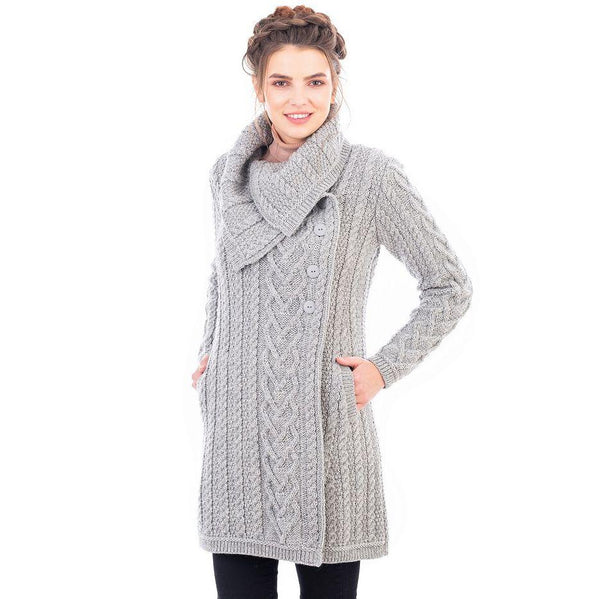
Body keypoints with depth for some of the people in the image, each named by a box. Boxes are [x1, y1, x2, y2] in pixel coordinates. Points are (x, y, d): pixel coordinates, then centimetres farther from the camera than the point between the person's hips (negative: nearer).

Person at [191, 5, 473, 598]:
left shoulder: (370, 175, -5)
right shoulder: (229, 172, 9)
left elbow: (450, 287, 2)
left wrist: (384, 368, -3)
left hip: (324, 421, -3)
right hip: (236, 422, 4)